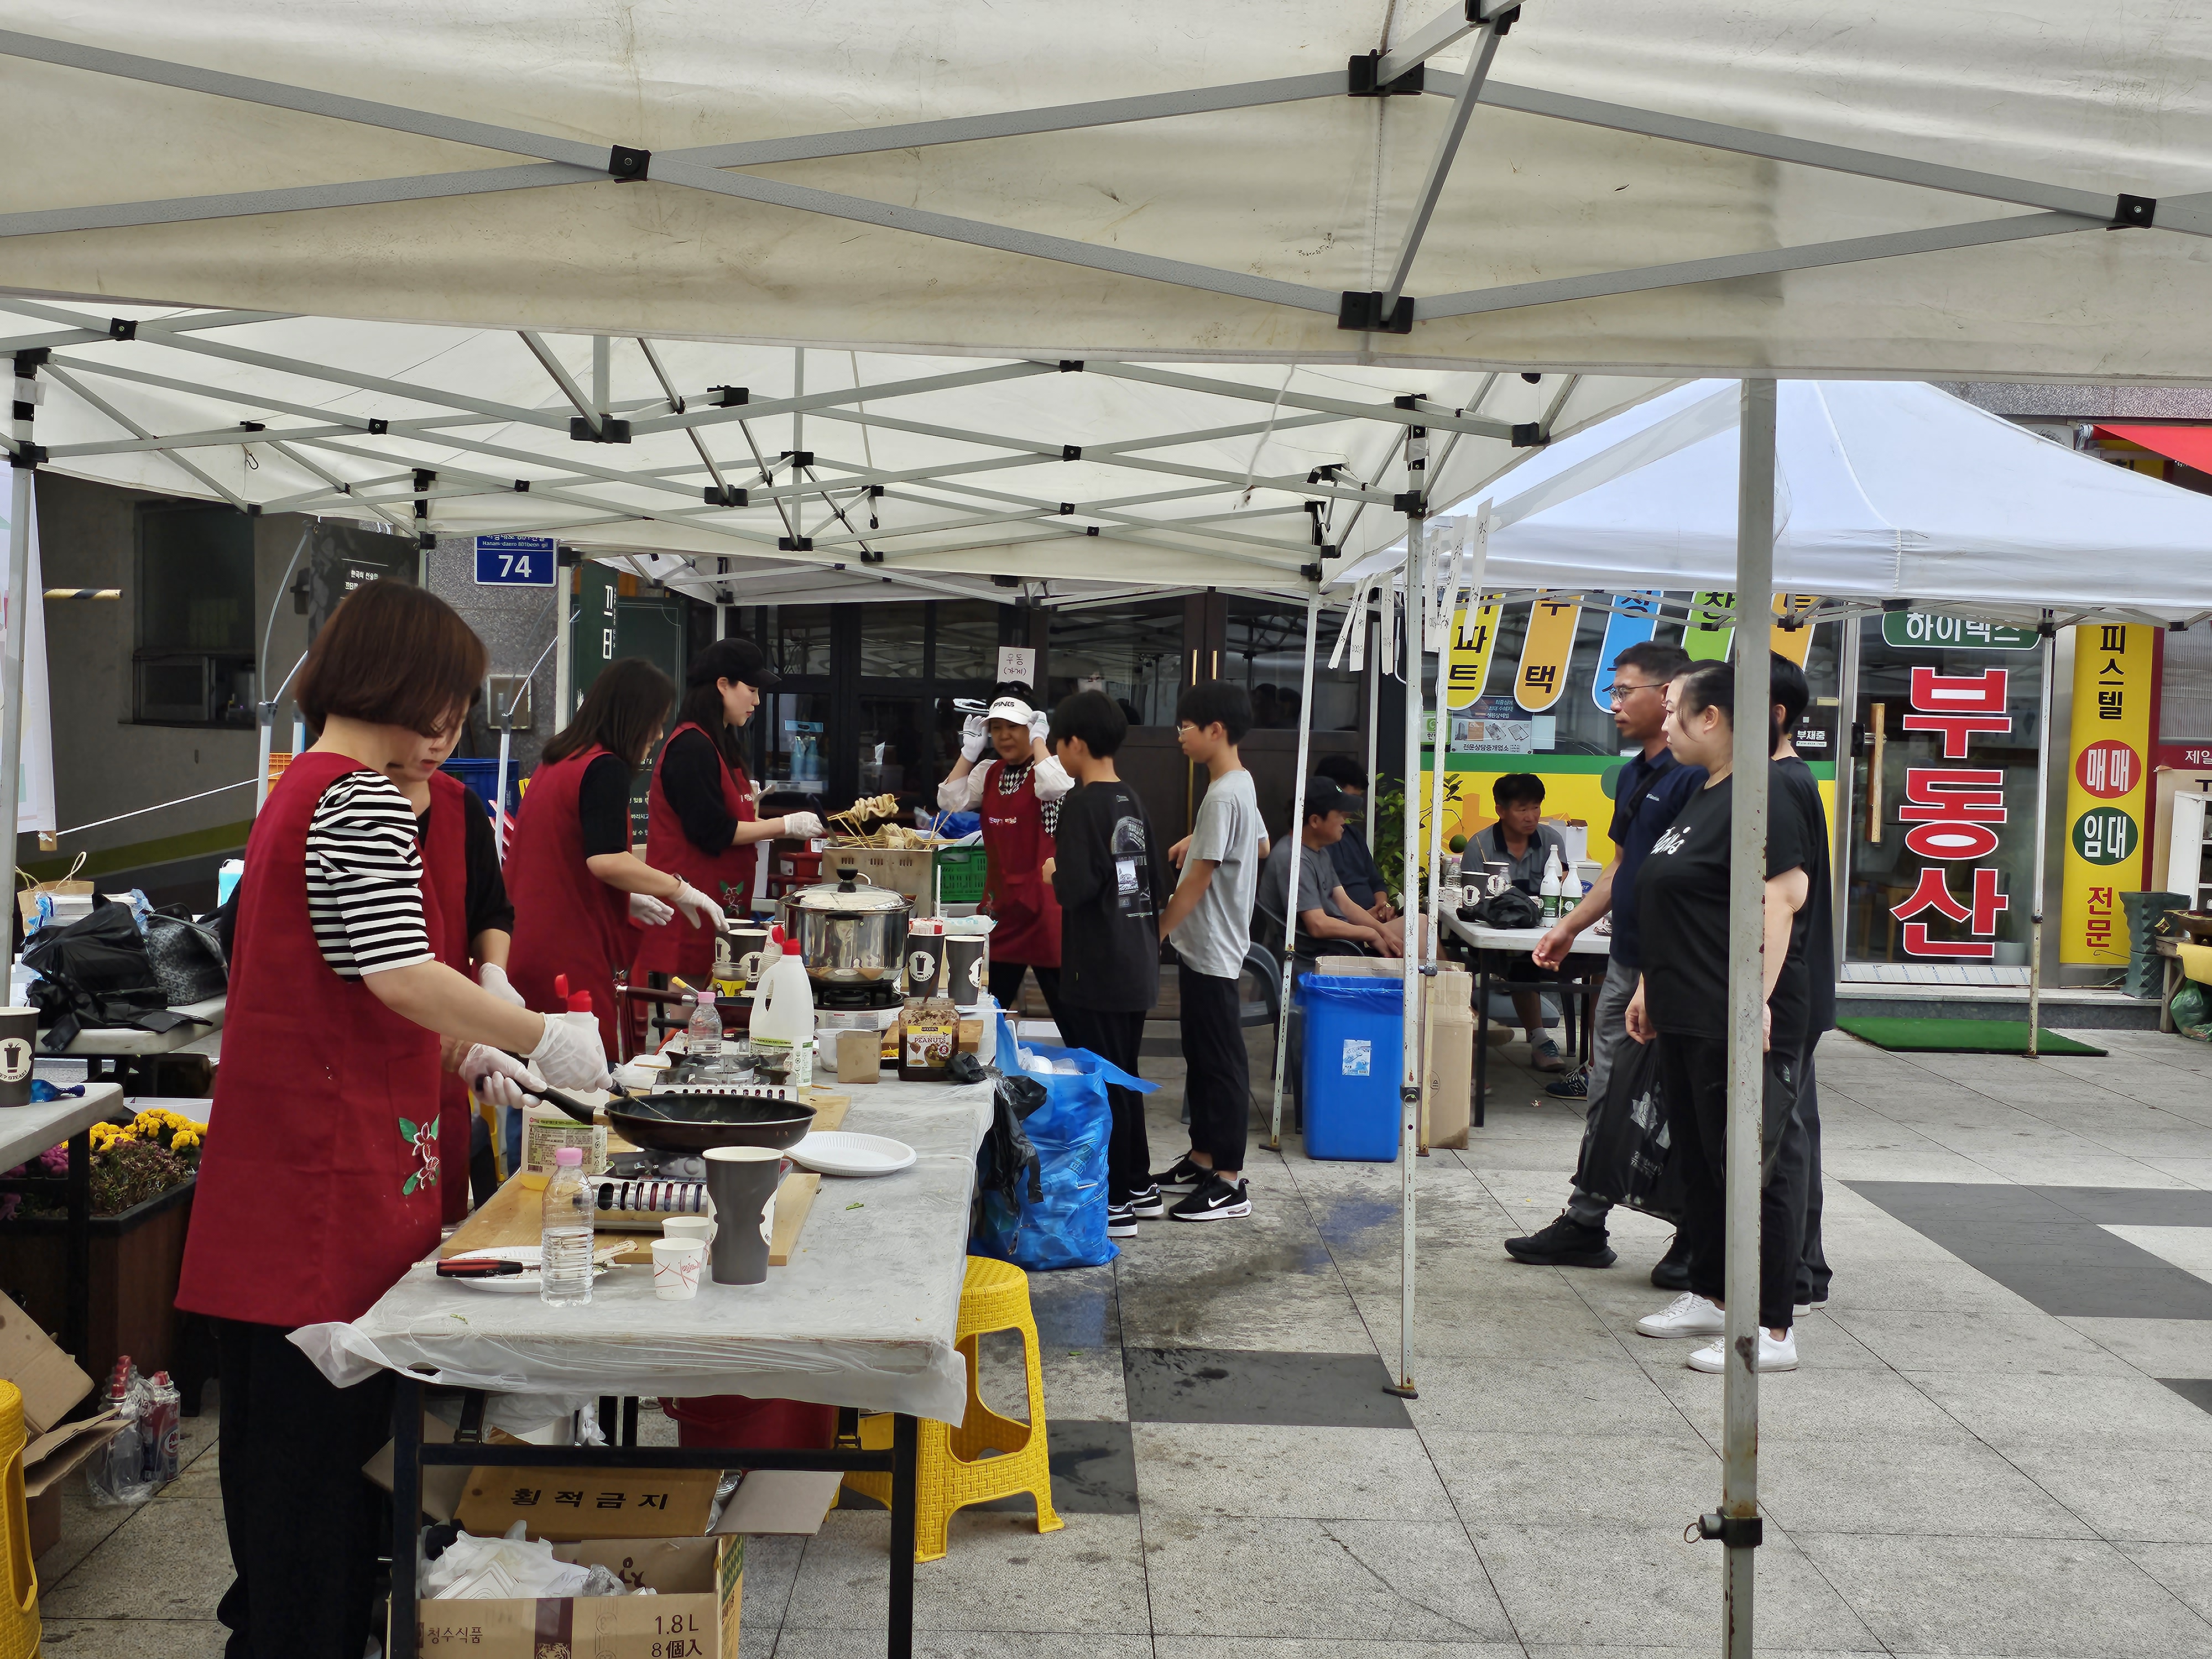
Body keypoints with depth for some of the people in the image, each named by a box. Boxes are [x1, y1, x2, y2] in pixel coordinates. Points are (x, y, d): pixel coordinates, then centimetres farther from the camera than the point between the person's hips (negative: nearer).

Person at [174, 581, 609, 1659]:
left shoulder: (299, 787, 18)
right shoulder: (364, 800, -15)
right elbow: (401, 974, -23)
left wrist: (464, 1050, 19)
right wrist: (540, 1036, -13)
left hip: (274, 1153, 10)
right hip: (334, 1157, -10)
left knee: (284, 1415, 18)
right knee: (328, 1411, -2)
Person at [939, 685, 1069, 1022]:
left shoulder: (1050, 767, -5)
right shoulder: (987, 773, 13)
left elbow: (1057, 788, -28)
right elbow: (951, 801, 2)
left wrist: (1038, 741, -14)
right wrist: (969, 751, 0)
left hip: (1042, 901, -6)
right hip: (1000, 899, 6)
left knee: (1064, 1005, -4)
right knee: (989, 1005, 12)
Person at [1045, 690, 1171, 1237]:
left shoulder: (1083, 804, -14)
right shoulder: (1132, 802, 10)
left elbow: (1074, 889, -23)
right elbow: (1158, 882, 14)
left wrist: (1054, 873, -3)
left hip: (1098, 972, -8)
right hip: (1137, 968, 8)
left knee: (1102, 1084, -1)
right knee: (1125, 1078, 18)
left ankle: (1115, 1203, 5)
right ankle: (1140, 1189, 26)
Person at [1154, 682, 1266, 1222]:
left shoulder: (1222, 796, -21)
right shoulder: (1242, 785, 10)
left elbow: (1198, 879, -21)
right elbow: (1261, 846, 26)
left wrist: (1157, 933, -15)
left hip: (1210, 950, -10)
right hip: (1205, 947, 10)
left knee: (1222, 1063, -5)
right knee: (1200, 1056, 17)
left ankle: (1229, 1184, 0)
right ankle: (1202, 1158, 27)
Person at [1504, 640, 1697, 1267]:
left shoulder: (1696, 775, -16)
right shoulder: (1633, 774, 14)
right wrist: (1569, 927, 18)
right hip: (1626, 963, 10)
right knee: (1606, 1095, 14)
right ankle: (1584, 1225, 24)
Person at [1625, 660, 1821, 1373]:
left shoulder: (1760, 795, -15)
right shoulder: (1700, 797, 17)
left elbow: (1783, 895, -23)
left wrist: (1759, 998, -28)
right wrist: (1651, 986, 23)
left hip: (1736, 1022, -10)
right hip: (1685, 1019, 10)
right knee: (1698, 1159, 17)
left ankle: (1772, 1330, 2)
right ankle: (1709, 1295, 30)